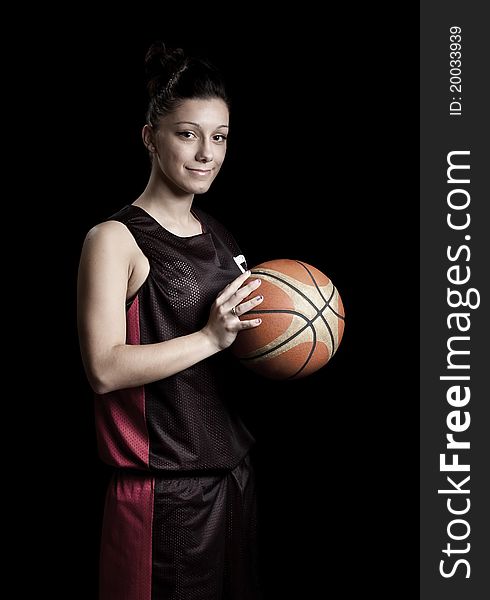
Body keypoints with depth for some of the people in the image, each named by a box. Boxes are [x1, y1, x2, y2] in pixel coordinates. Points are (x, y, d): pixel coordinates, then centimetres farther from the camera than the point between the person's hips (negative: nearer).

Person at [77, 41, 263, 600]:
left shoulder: (218, 235, 12)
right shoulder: (115, 239, -11)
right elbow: (104, 369, -20)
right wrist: (210, 338, -21)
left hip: (233, 474, 7)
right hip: (162, 491, -7)